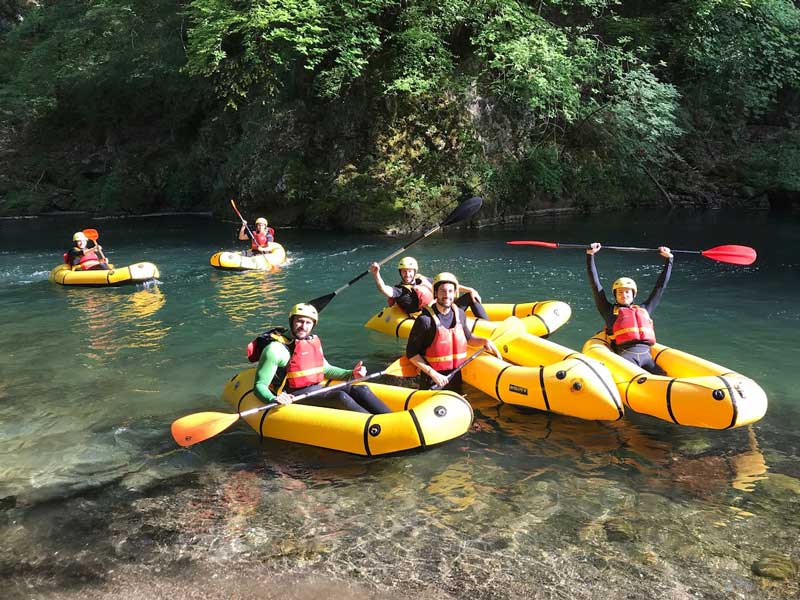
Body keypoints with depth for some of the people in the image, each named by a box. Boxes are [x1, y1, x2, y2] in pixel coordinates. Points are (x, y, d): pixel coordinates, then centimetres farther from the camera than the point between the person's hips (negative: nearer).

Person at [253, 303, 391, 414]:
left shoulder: (314, 342, 12)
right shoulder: (276, 349, -10)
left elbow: (325, 369, 26)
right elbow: (259, 385, -11)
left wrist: (351, 374, 12)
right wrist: (273, 400, -32)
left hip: (317, 390, 7)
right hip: (294, 398, -7)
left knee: (360, 389, -12)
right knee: (340, 396, -29)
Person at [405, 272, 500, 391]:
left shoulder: (460, 314, 2)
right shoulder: (425, 320, -17)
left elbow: (467, 338, 21)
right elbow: (411, 353, -13)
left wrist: (484, 341, 3)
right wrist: (432, 373, -19)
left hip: (456, 379, 6)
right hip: (433, 380, -5)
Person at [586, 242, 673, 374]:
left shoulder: (644, 309, 32)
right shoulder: (610, 311, 23)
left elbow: (660, 286, 38)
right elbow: (595, 284, 20)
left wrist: (668, 260, 41)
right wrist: (590, 256, 17)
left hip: (646, 355, 4)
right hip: (626, 355, -3)